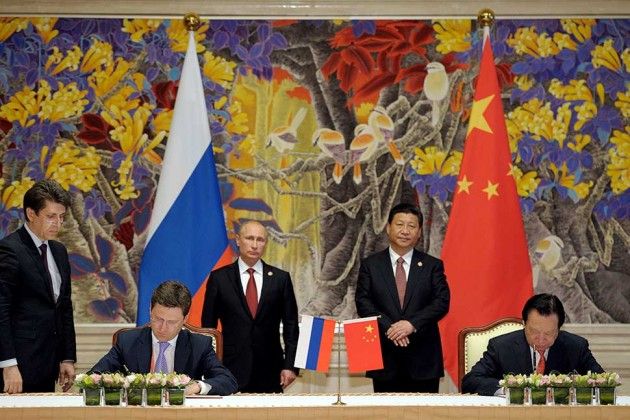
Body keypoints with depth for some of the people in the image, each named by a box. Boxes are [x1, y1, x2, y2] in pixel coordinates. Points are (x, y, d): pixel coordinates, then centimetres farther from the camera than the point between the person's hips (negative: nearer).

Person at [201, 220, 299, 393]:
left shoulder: (280, 278, 8)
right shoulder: (219, 278, 5)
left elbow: (290, 326, 8)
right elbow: (208, 325, 6)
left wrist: (290, 366, -1)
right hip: (231, 371, -1)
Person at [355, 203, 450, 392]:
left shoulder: (432, 266, 8)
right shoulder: (370, 265, 8)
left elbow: (442, 302, -2)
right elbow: (363, 302, -1)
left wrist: (412, 323, -16)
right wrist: (388, 327, -16)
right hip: (384, 356, 0)